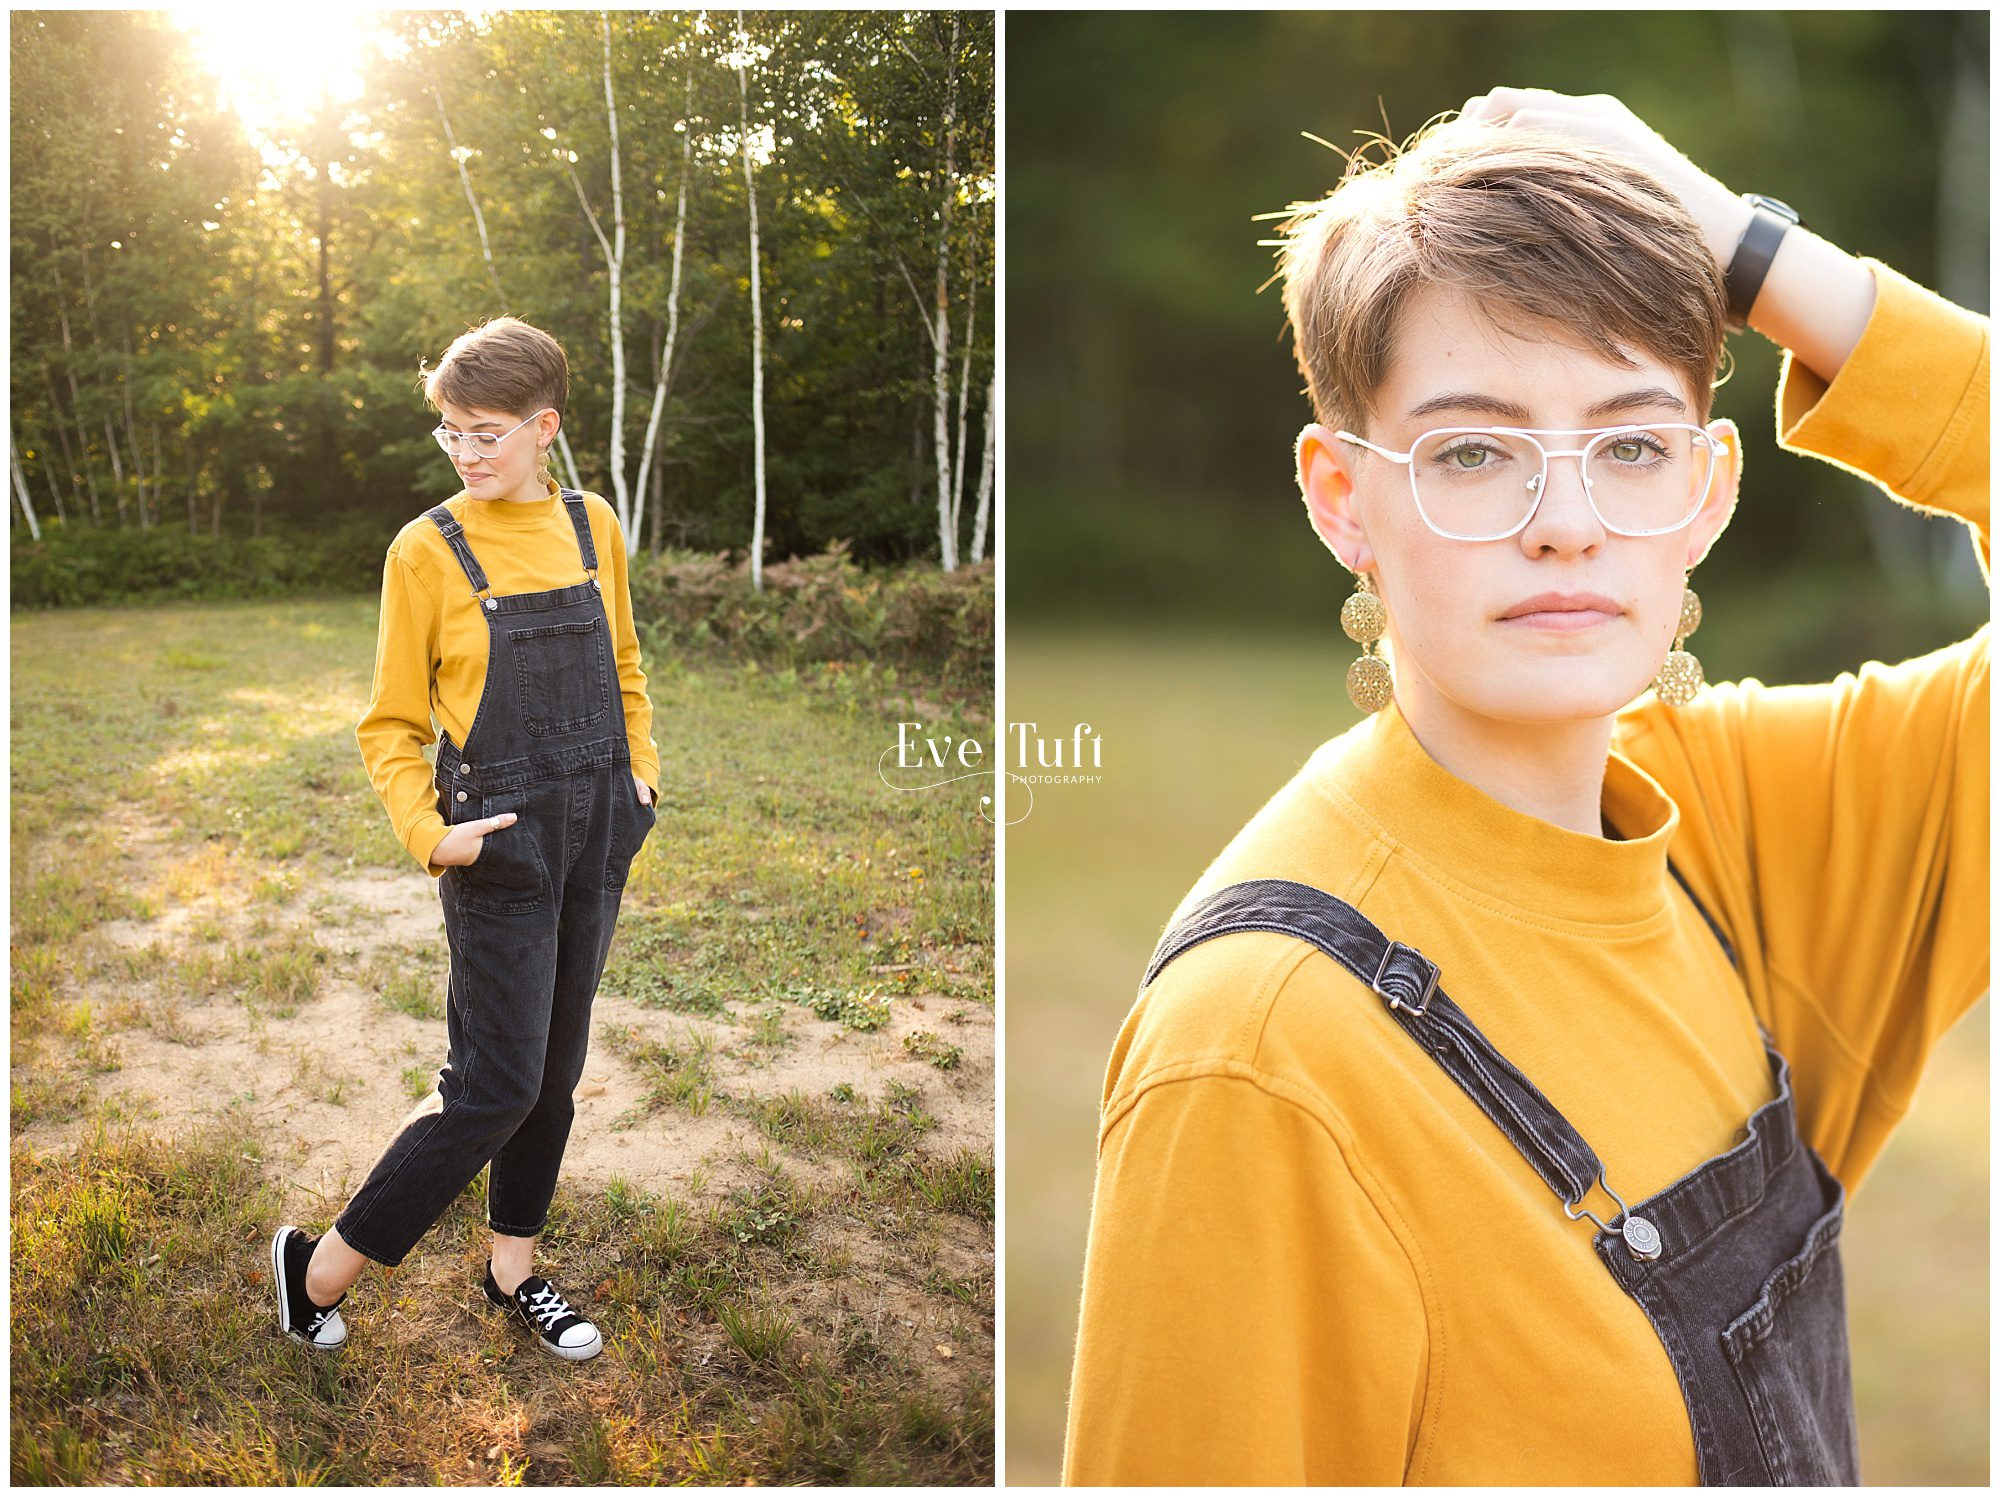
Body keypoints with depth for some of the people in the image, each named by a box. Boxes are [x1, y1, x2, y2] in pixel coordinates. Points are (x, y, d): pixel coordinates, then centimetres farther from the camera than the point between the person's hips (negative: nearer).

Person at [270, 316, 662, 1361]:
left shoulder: (592, 527, 4)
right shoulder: (428, 549, -8)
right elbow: (391, 726, -4)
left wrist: (640, 769, 8)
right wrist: (428, 835, -16)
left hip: (597, 833, 5)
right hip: (501, 844, -5)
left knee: (556, 1067, 14)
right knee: (497, 1089, -4)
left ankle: (513, 1268, 31)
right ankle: (320, 1268, 14)